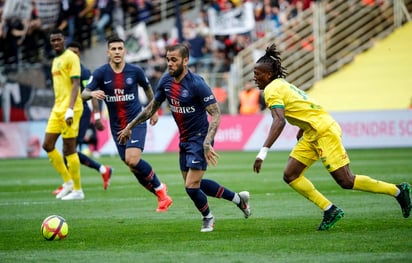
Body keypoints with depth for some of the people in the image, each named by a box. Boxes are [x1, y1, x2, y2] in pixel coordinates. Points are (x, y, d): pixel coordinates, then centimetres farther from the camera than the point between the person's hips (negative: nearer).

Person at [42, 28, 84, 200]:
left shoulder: (71, 57, -9)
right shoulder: (55, 60, 18)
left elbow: (76, 84, -16)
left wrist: (70, 109, -25)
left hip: (69, 109, -9)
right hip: (57, 108, 9)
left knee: (69, 149, -7)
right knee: (48, 145, 6)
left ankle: (77, 190, 1)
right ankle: (68, 182, 16)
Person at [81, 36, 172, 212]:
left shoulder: (135, 71, -6)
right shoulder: (101, 73, -5)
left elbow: (147, 88, 14)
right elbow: (83, 94, -14)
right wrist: (92, 93, -36)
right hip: (116, 126, 3)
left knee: (133, 160, -23)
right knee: (133, 166, 4)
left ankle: (159, 187, 0)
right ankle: (162, 197, 19)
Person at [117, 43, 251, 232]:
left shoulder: (196, 84, -23)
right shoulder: (166, 81, -1)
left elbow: (215, 114, -24)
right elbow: (152, 107, 15)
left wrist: (207, 143, -35)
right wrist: (130, 127, 16)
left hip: (199, 139, -8)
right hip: (184, 140, 8)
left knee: (191, 186, -11)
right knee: (193, 184, 15)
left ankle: (207, 217, 20)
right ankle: (238, 198, 32)